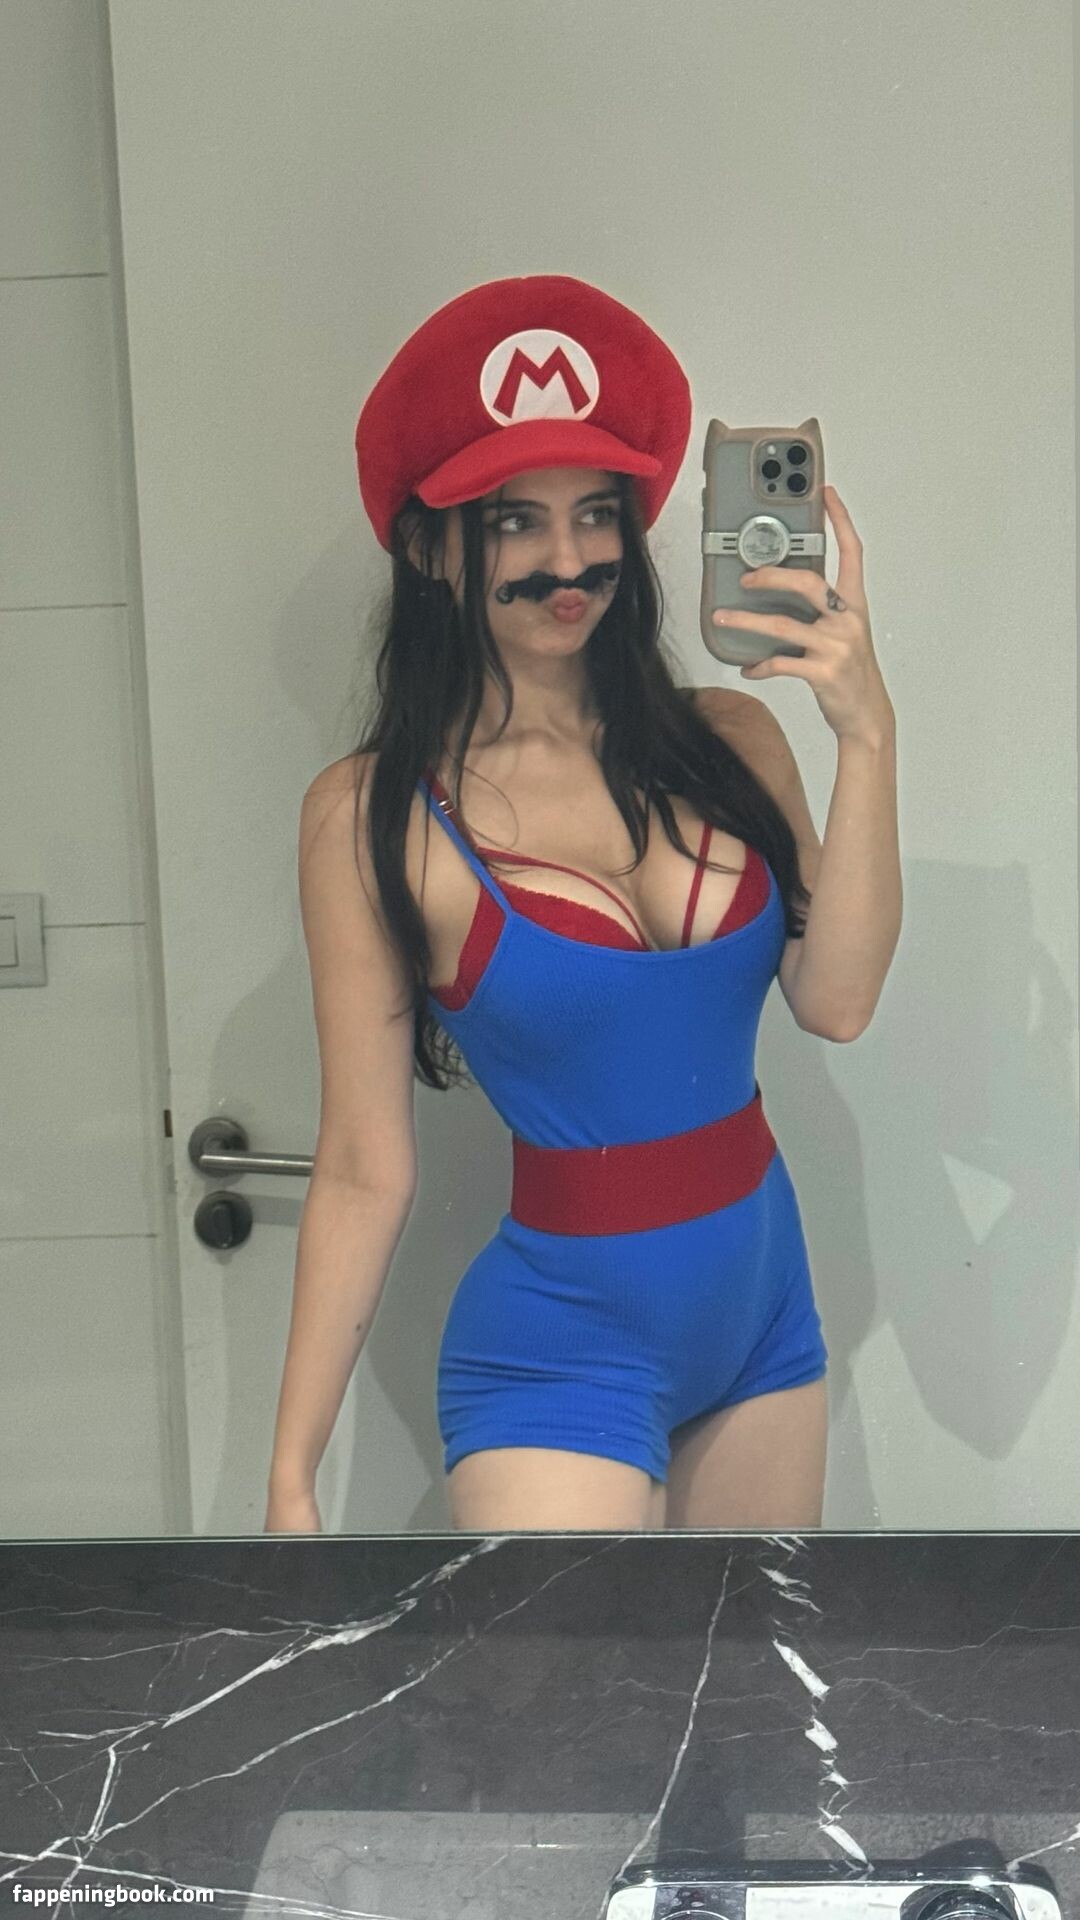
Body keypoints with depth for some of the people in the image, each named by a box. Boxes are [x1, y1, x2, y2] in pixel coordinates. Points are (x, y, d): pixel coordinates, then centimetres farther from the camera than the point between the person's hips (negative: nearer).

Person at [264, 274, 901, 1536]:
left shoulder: (729, 741, -1)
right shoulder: (373, 817, -11)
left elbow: (836, 1000, -12)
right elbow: (365, 1172, -9)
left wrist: (866, 735, -18)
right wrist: (291, 1479, -9)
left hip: (765, 1304, 5)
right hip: (563, 1337, -4)